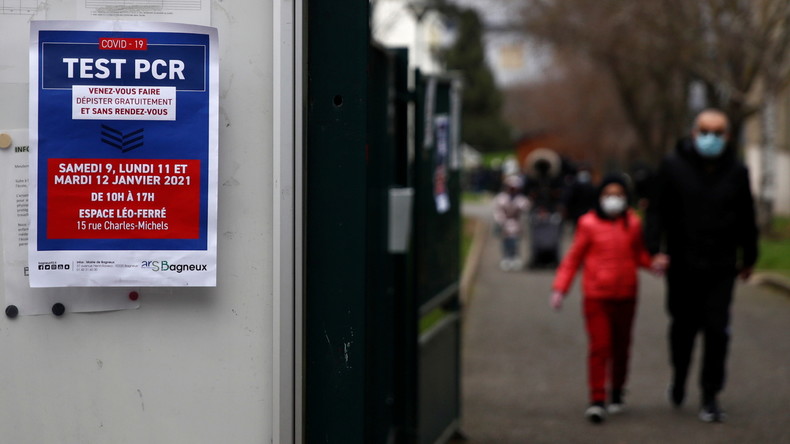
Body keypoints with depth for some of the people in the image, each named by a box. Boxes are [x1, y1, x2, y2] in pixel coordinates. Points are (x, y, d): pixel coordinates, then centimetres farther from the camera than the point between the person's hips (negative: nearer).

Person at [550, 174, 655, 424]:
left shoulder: (633, 224, 5)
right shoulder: (589, 224, -4)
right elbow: (573, 258, 1)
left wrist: (654, 262, -5)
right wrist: (560, 288, -5)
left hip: (625, 296, 3)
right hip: (596, 297, -3)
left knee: (621, 346, 12)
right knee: (599, 346, -9)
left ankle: (617, 393, 29)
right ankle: (597, 400, -6)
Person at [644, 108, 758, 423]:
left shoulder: (737, 172, 5)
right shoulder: (673, 167, -1)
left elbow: (746, 219, 14)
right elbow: (657, 211, -1)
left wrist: (748, 259, 18)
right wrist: (656, 249, -13)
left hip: (721, 268, 1)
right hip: (682, 266, 0)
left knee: (717, 332, -5)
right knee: (683, 327, 10)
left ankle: (710, 397, 3)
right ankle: (679, 378, 36)